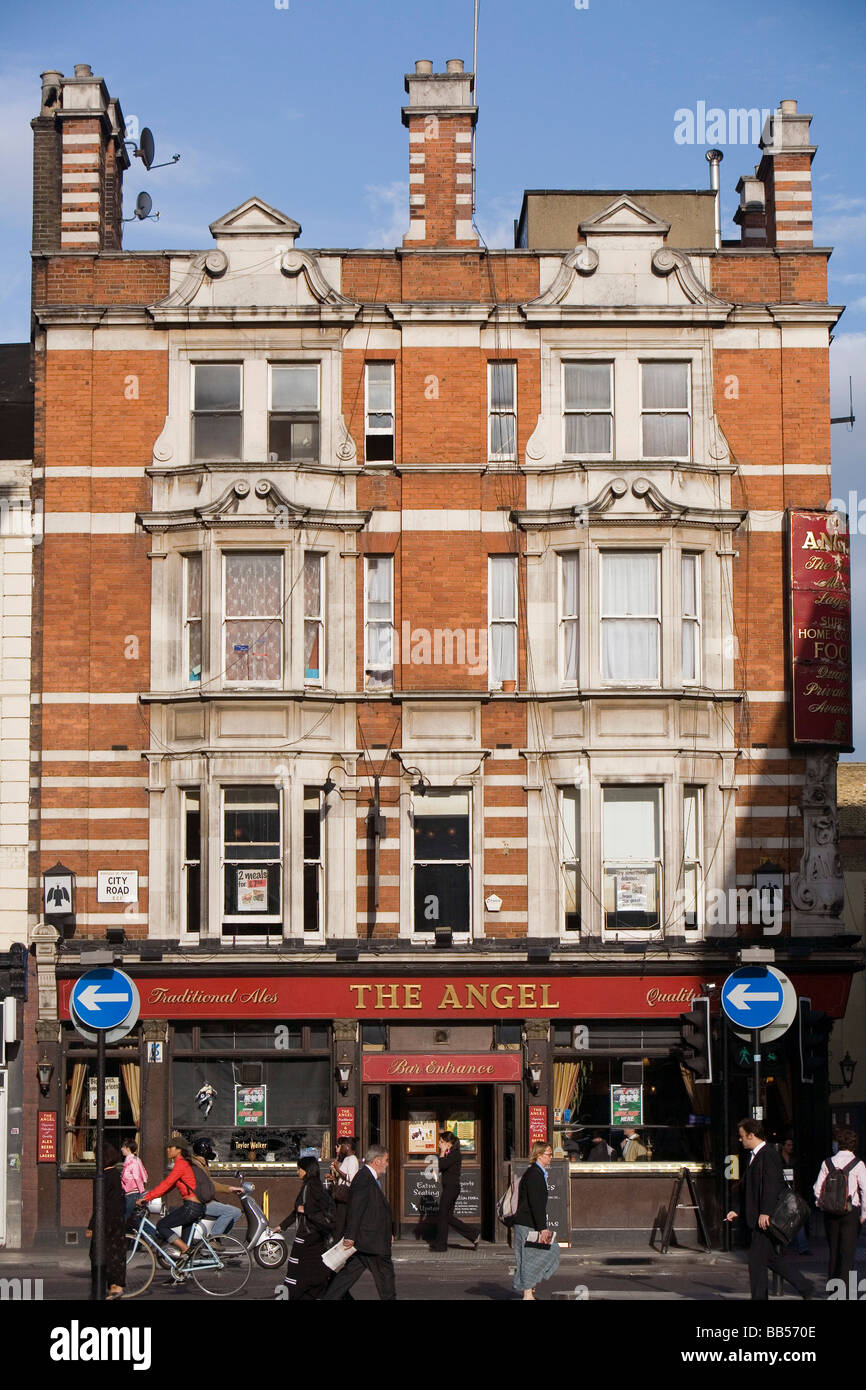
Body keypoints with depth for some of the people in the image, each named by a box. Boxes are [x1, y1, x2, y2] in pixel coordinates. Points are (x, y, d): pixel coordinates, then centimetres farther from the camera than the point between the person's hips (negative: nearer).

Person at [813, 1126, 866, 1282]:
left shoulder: (827, 1163, 1)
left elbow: (817, 1189, -1)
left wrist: (822, 1205, 12)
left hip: (830, 1211, 3)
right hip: (851, 1211, -3)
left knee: (833, 1250, 14)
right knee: (847, 1251, -1)